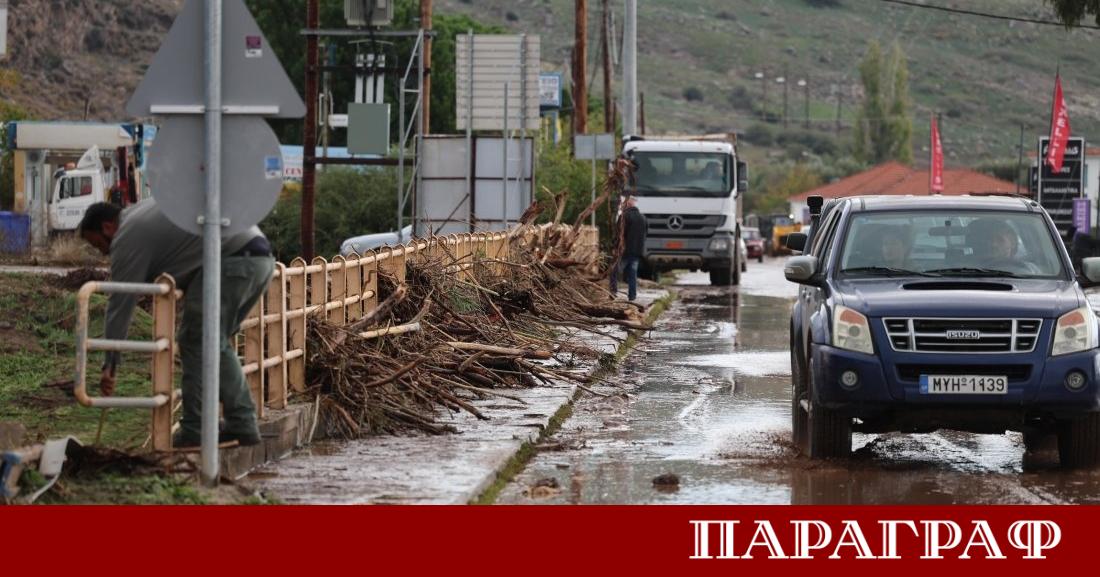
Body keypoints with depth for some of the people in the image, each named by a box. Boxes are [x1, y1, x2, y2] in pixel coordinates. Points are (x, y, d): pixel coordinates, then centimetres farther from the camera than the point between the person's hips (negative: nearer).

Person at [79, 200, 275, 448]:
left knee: (195, 342, -3)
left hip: (232, 258, -10)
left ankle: (194, 431, -3)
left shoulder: (127, 237, -1)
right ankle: (242, 425, 18)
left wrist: (110, 364, 2)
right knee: (218, 342, 18)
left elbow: (120, 304, -2)